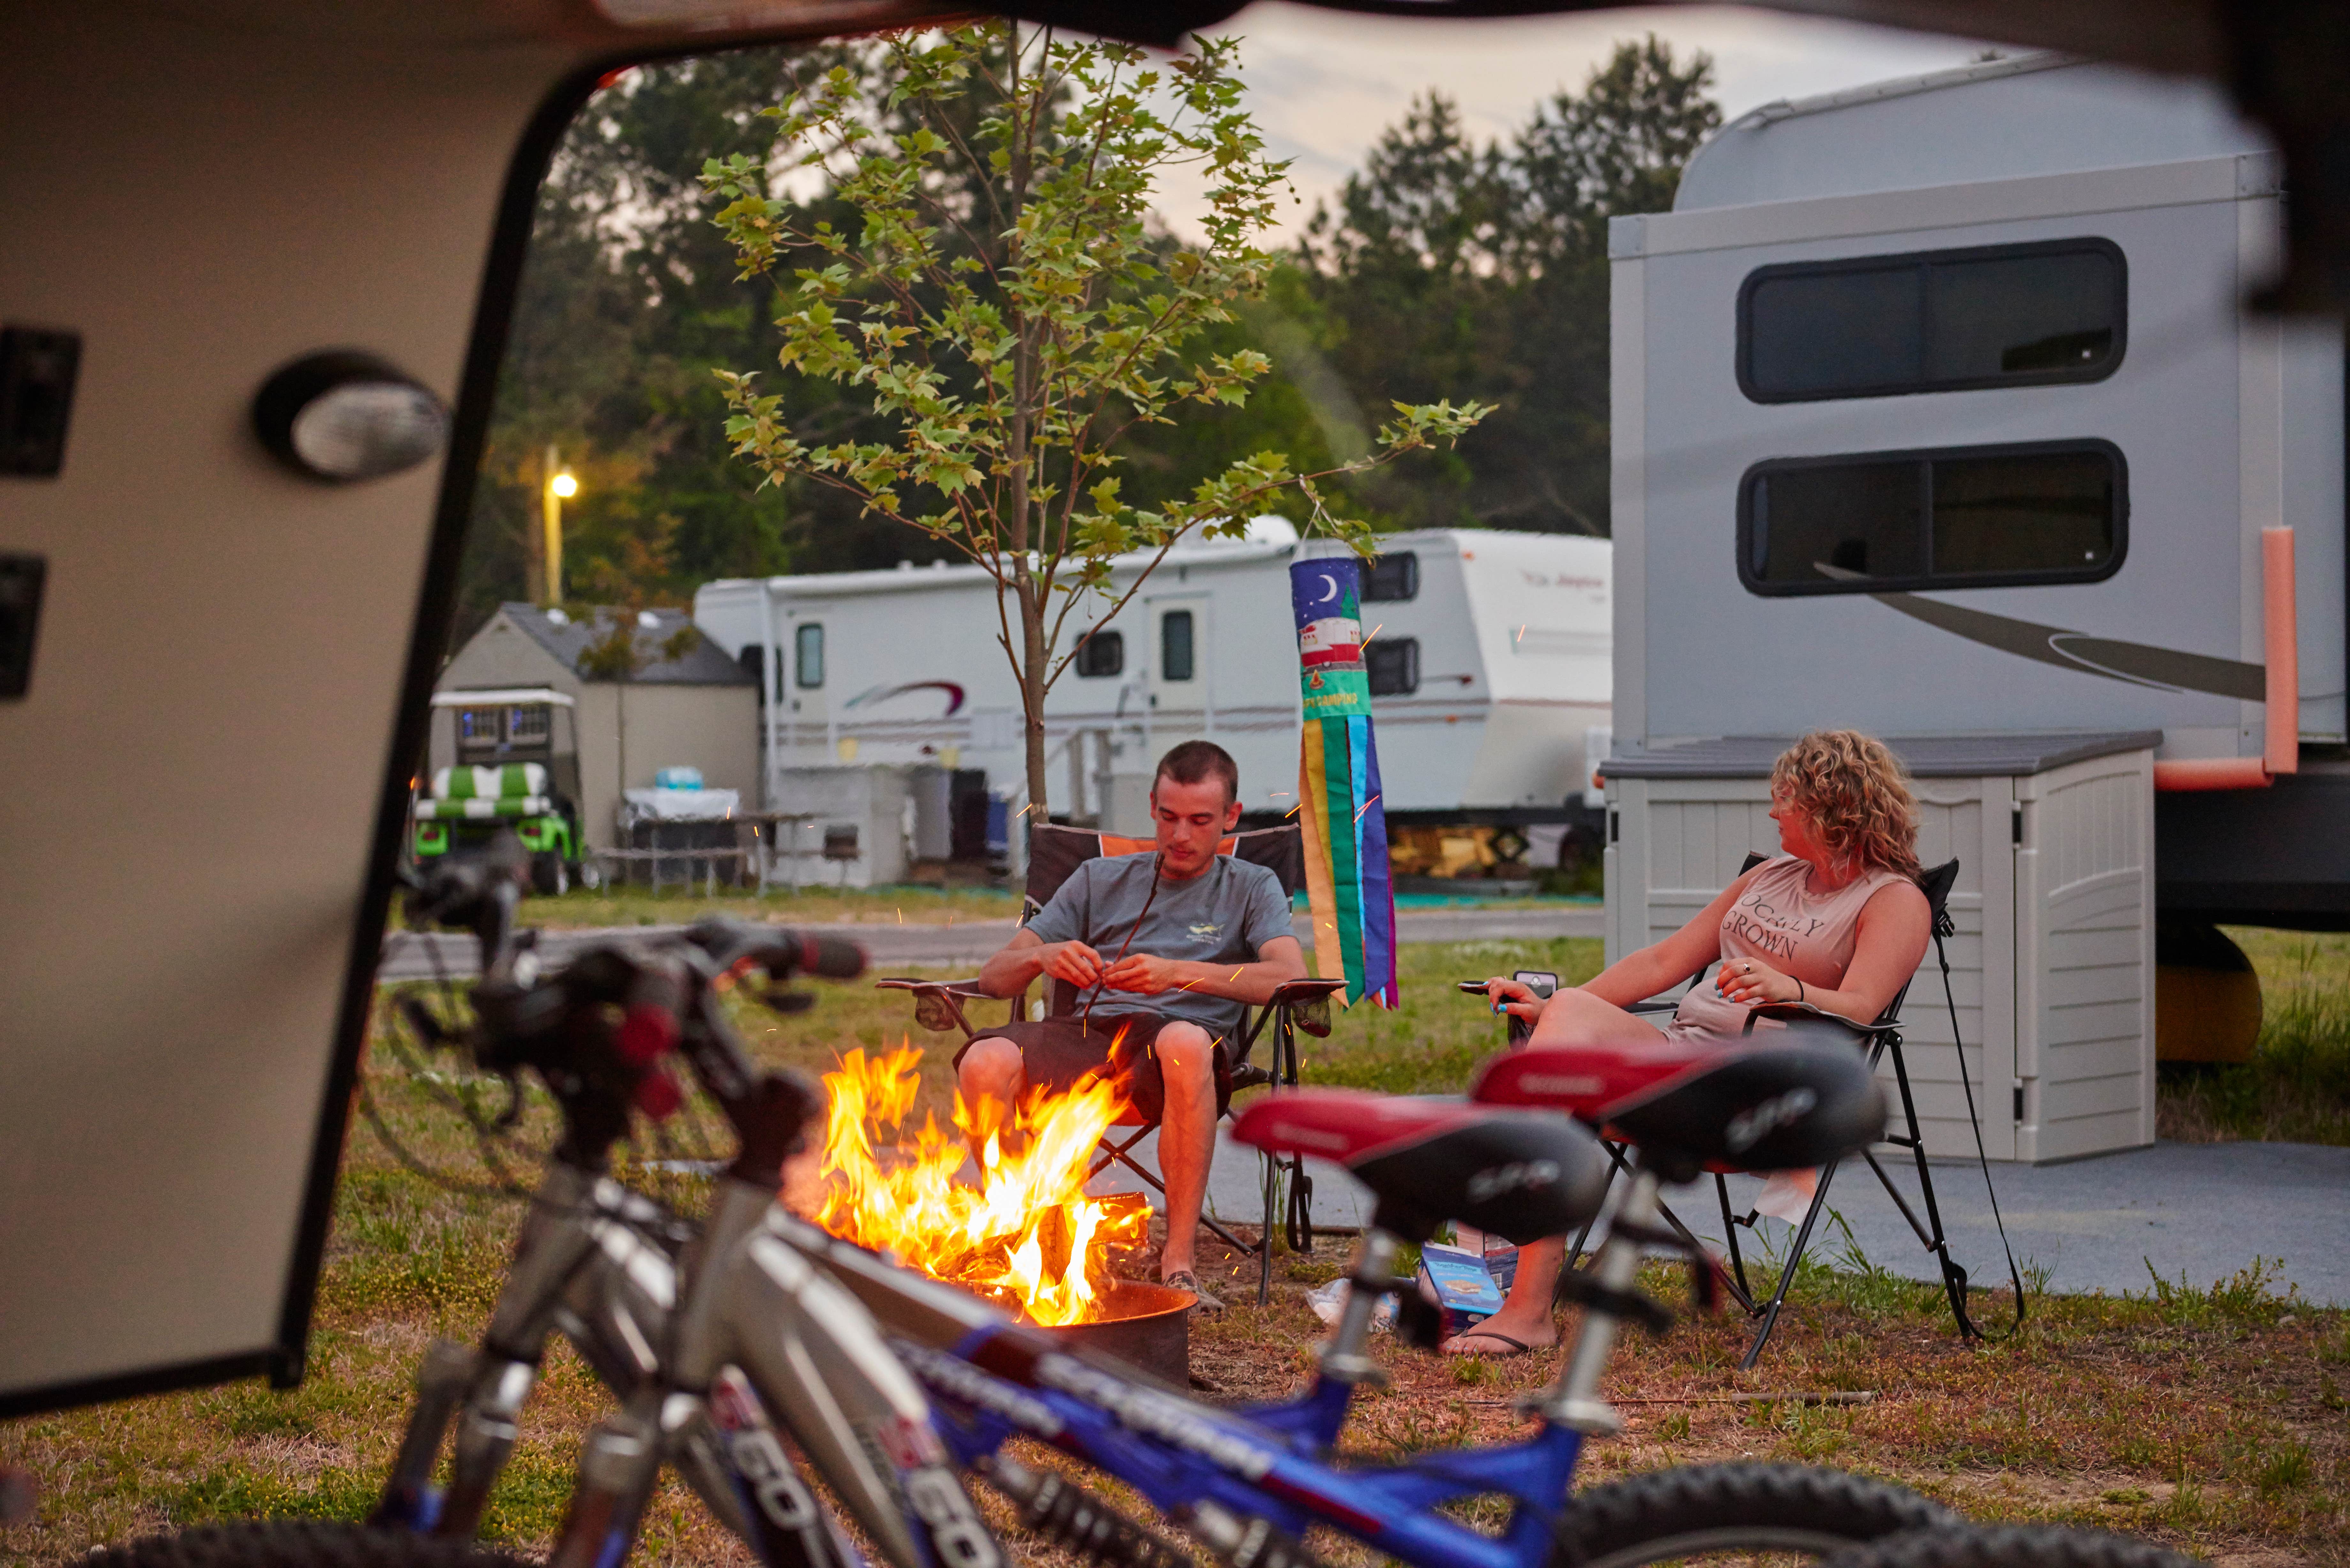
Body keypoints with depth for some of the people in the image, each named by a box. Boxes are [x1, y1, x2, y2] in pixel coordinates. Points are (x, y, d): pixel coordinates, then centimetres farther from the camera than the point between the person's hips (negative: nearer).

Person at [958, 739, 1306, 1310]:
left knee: (1185, 1043, -42)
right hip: (1087, 1035, 2)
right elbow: (994, 977, 18)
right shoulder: (1101, 880, 25)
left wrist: (1179, 973, -18)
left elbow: (1290, 976, -4)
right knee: (985, 1063, -32)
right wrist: (1043, 957, -8)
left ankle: (1178, 1259, -33)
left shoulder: (1252, 888, 19)